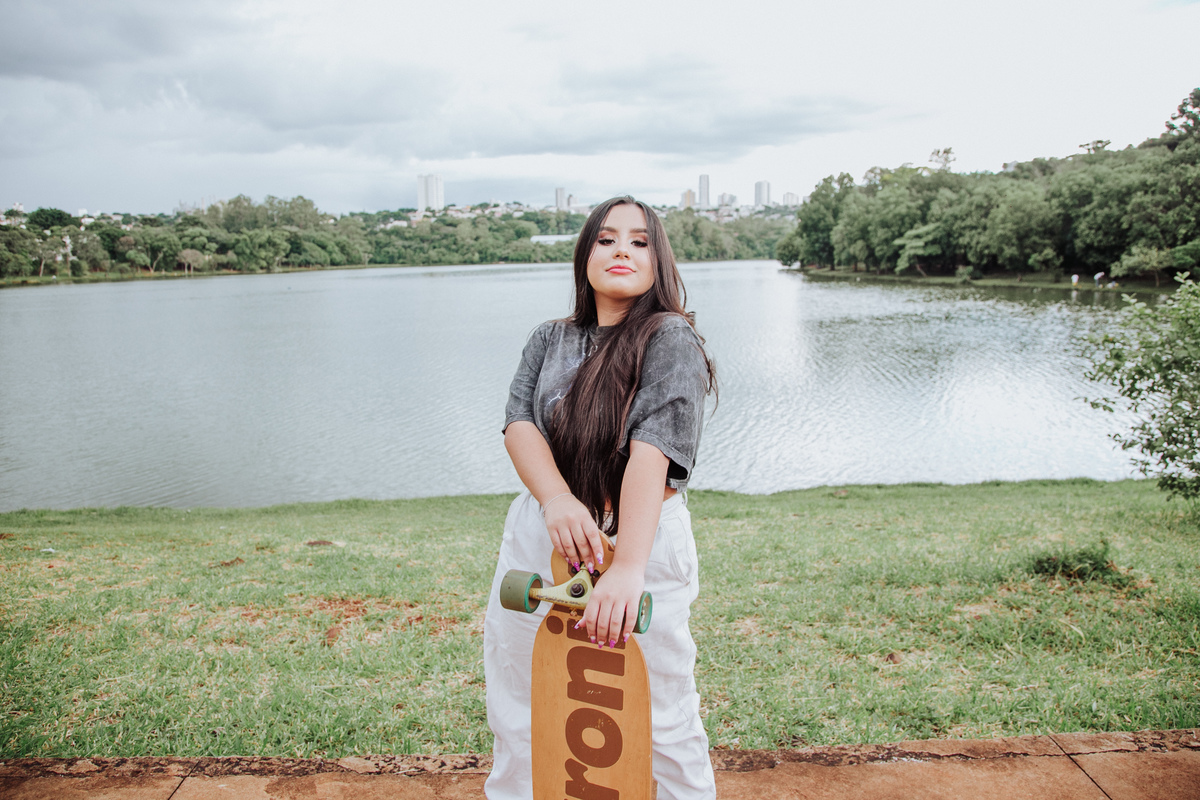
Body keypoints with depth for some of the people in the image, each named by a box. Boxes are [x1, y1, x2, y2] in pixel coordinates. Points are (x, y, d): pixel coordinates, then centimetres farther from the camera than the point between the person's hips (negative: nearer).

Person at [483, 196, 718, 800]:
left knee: (665, 716, 6)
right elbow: (518, 422, -5)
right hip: (541, 535, 5)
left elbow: (652, 451, -22)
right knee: (516, 712, 17)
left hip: (642, 539, -4)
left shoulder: (671, 339, -8)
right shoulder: (548, 340, 8)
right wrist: (556, 499, -26)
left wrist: (628, 567, -33)